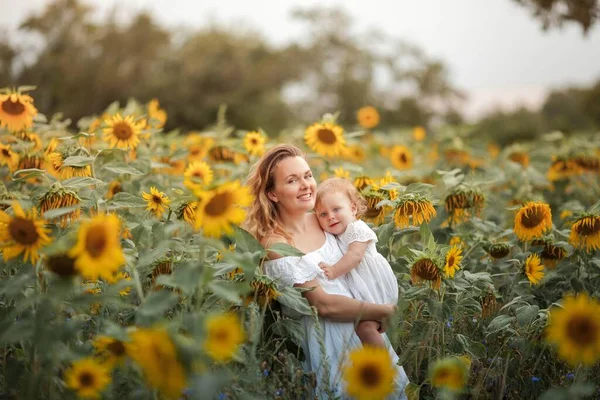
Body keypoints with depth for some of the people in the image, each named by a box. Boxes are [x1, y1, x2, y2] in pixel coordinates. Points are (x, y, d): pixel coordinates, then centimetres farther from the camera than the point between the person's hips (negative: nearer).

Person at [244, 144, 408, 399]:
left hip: (361, 324, 7)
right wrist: (384, 311, -11)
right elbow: (324, 305, -20)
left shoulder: (320, 220, 2)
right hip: (325, 337, -7)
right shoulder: (276, 244, -19)